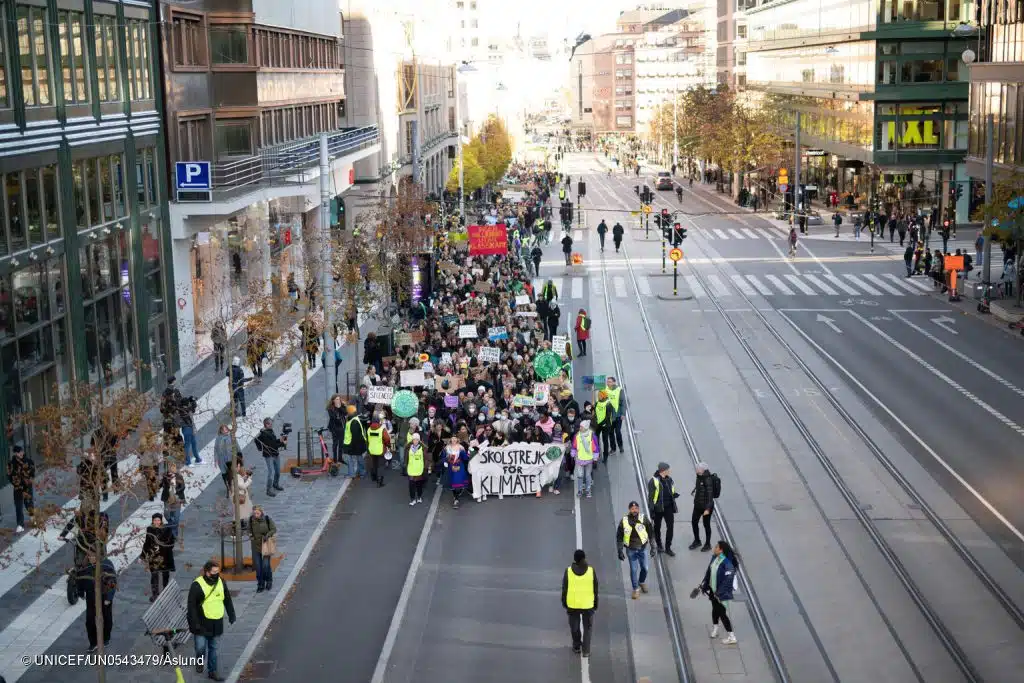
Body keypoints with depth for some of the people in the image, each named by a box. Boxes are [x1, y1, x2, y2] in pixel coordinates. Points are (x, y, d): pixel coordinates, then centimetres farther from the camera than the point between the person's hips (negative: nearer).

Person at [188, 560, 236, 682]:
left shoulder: (221, 582, 1)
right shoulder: (197, 585, -17)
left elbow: (227, 600, 13)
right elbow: (191, 605, -15)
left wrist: (231, 615, 14)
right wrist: (194, 623, -18)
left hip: (216, 622, 5)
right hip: (202, 622, -5)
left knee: (213, 648, 13)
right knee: (200, 647, -6)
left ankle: (212, 671, 25)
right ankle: (200, 662, 26)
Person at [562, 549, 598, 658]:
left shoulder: (568, 571, -14)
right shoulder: (591, 571, -13)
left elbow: (564, 589, -6)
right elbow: (595, 589, -5)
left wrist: (564, 603, 8)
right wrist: (595, 604, 7)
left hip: (572, 604, 0)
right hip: (587, 604, 0)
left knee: (574, 626, 20)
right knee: (587, 627, 16)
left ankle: (577, 646, 34)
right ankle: (586, 650, 13)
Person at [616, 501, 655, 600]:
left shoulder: (644, 519, -12)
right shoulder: (624, 521, -13)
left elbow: (651, 533, -1)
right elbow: (619, 537, -3)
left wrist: (653, 547, -1)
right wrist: (620, 551, -3)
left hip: (642, 548, 1)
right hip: (631, 550, -1)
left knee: (644, 568, 13)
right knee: (633, 570, 4)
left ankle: (642, 582, 43)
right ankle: (636, 589, 22)